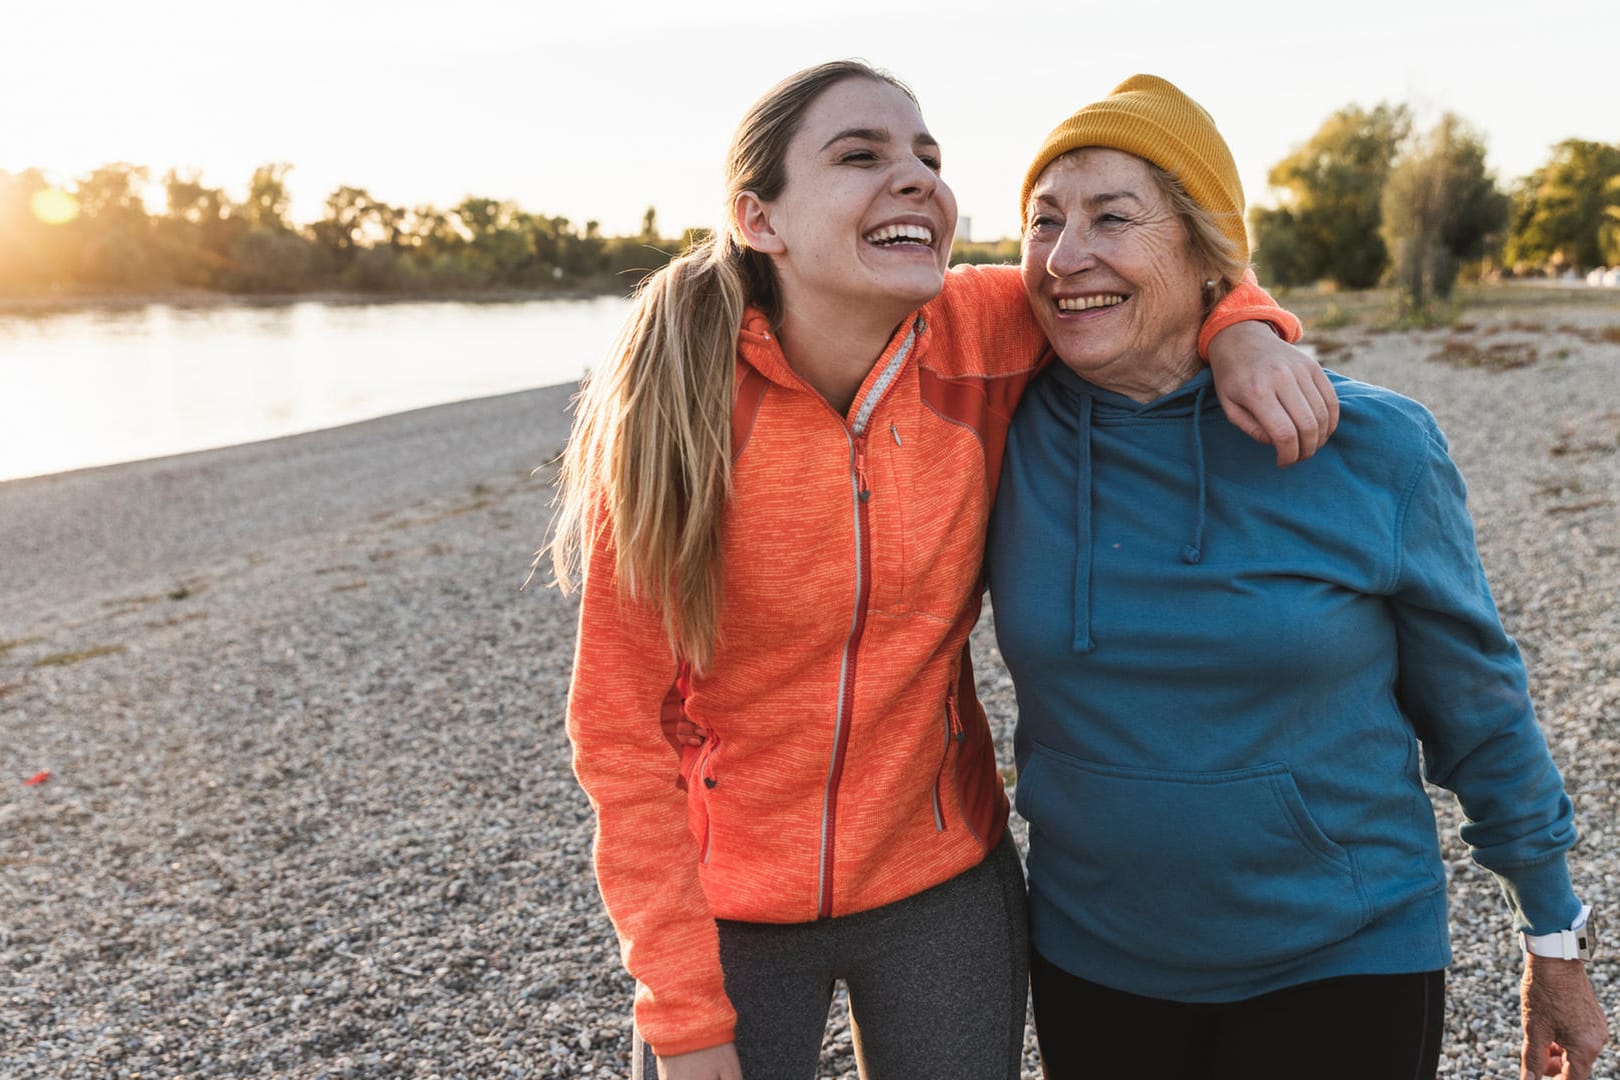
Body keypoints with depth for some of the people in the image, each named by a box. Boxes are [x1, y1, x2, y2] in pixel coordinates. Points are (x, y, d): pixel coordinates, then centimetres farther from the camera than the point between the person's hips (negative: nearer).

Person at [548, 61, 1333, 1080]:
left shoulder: (983, 337, -13)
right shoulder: (670, 413, -19)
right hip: (731, 909, -2)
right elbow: (622, 728, -14)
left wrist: (1245, 330, -16)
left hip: (942, 887, 3)